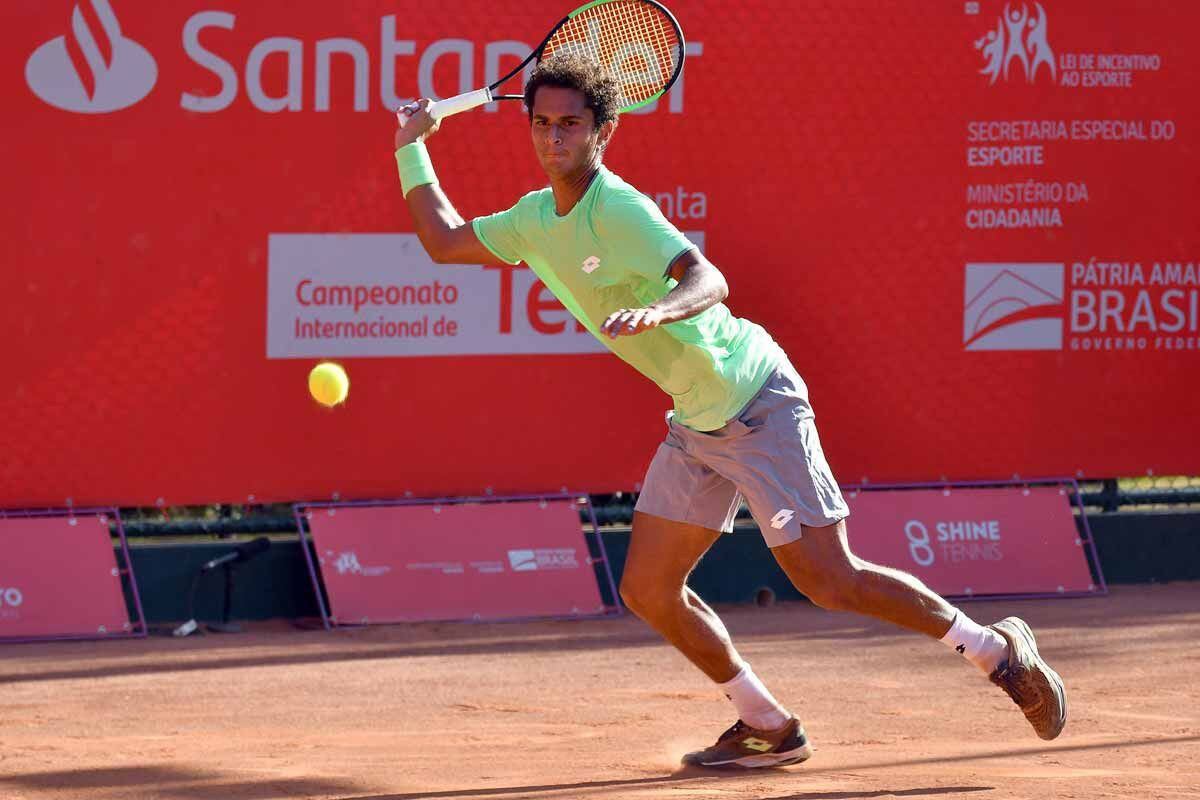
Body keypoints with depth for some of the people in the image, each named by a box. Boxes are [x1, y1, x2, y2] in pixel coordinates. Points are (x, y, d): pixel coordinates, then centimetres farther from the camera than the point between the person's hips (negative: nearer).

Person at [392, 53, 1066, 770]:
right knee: (648, 589, 4)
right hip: (696, 422, 9)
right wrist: (413, 147, 17)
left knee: (830, 581, -9)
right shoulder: (536, 220, 6)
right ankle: (768, 728, 17)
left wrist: (658, 311, -55)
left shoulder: (619, 210, -20)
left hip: (757, 406, -8)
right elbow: (445, 241, 22)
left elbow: (708, 280, -36)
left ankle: (996, 650, 7)